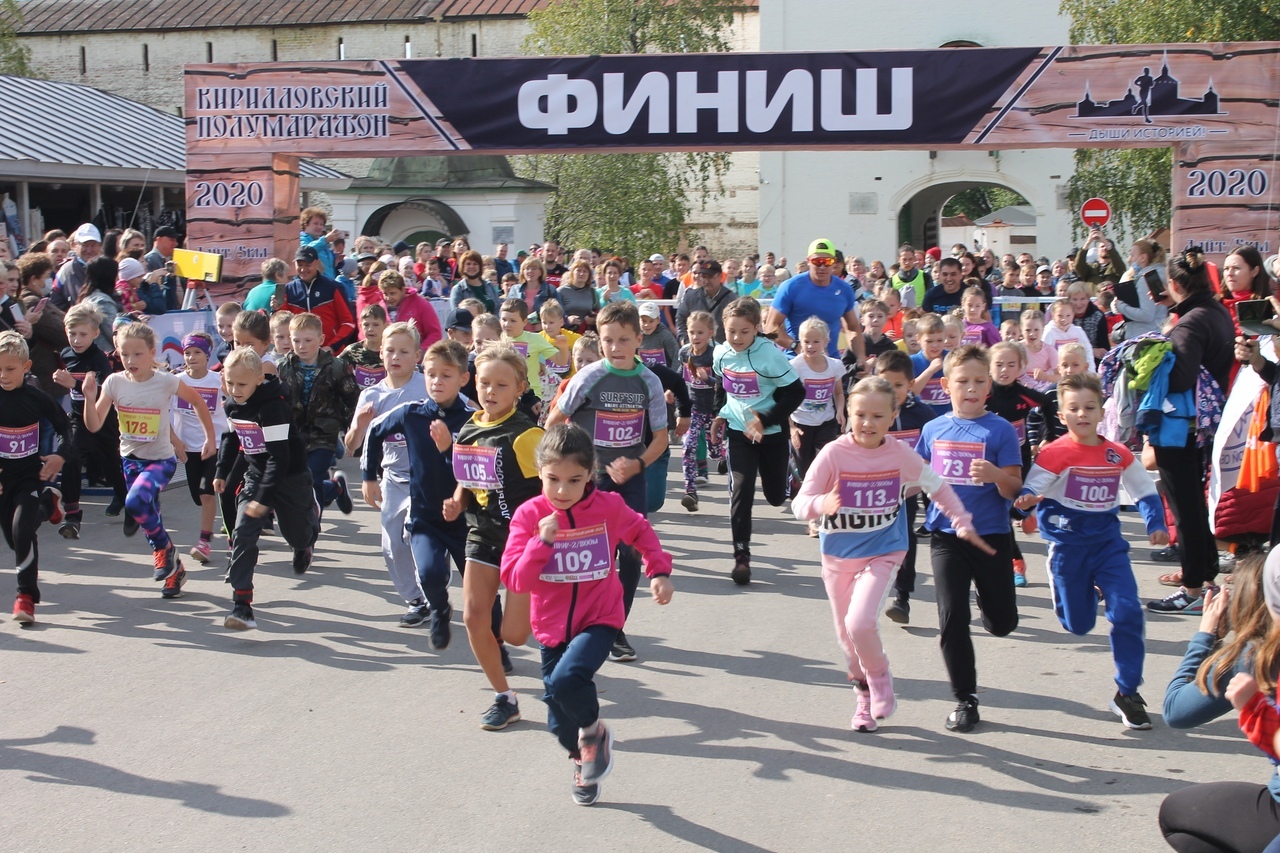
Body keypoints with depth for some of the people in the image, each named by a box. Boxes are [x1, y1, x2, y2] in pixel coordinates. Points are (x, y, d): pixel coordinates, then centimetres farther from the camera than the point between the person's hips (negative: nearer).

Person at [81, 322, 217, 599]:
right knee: (150, 514, 11)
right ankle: (174, 569, 30)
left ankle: (164, 548, -2)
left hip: (161, 459, -5)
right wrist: (90, 398, -22)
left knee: (136, 502, -28)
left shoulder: (166, 382, -15)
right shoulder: (114, 382, -7)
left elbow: (197, 402, 3)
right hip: (130, 459, 5)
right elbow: (94, 426, -6)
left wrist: (210, 438, 6)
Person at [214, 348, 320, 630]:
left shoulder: (272, 406, -27)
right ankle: (241, 605, -13)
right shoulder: (232, 403, -3)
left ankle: (311, 513, 50)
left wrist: (264, 498, -29)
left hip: (289, 477, -5)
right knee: (243, 534, -12)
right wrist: (222, 471, 16)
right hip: (255, 475, 5)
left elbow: (279, 456, -28)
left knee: (297, 535, 11)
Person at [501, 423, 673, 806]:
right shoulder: (529, 515, -10)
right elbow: (514, 580, -14)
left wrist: (659, 571, -1)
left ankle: (594, 731, 2)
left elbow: (642, 533, 10)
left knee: (567, 679, -30)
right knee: (561, 722, 12)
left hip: (599, 620, -2)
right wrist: (542, 542, -25)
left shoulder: (609, 507, -11)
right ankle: (583, 759, 45)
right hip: (552, 627, 3)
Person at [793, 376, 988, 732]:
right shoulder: (834, 454, -13)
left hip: (882, 553, -1)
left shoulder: (900, 454, -8)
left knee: (860, 622, -22)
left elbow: (936, 486, 9)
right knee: (846, 635, 11)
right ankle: (866, 695, 36)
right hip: (838, 556, 1)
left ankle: (880, 677, 8)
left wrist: (962, 522, 8)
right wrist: (821, 504, -37)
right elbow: (800, 502, -16)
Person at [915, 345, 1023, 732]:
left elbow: (1013, 490, -10)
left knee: (1003, 622, 8)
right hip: (947, 537, 1)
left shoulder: (1000, 430, -7)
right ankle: (965, 699, 10)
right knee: (952, 619, -4)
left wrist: (995, 474, -30)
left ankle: (989, 608, 46)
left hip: (991, 536, -1)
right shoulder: (934, 430, 3)